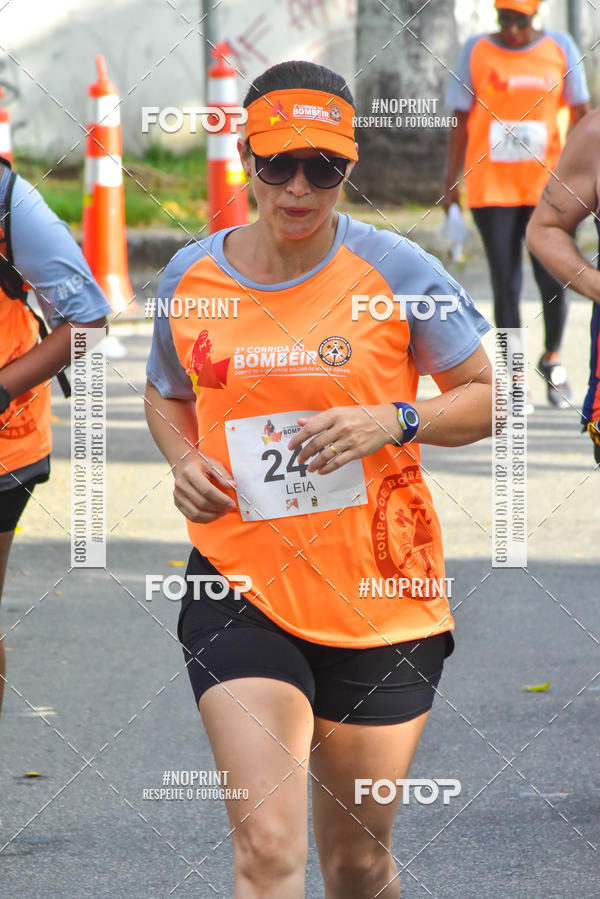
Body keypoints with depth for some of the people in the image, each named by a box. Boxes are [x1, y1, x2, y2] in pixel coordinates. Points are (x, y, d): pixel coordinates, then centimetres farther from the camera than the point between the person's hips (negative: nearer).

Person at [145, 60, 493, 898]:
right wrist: (185, 462, -1)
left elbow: (485, 397, 3)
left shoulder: (394, 271, -6)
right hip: (240, 591, 0)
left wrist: (393, 422, -16)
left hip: (379, 600, 0)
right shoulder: (190, 278, 2)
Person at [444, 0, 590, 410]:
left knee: (553, 278, -5)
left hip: (548, 186, 0)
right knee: (506, 283, -1)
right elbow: (461, 120, 6)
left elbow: (580, 114, 7)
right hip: (491, 188, 0)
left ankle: (552, 358, 21)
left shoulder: (561, 48, 3)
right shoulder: (476, 52, 2)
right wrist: (451, 181, 3)